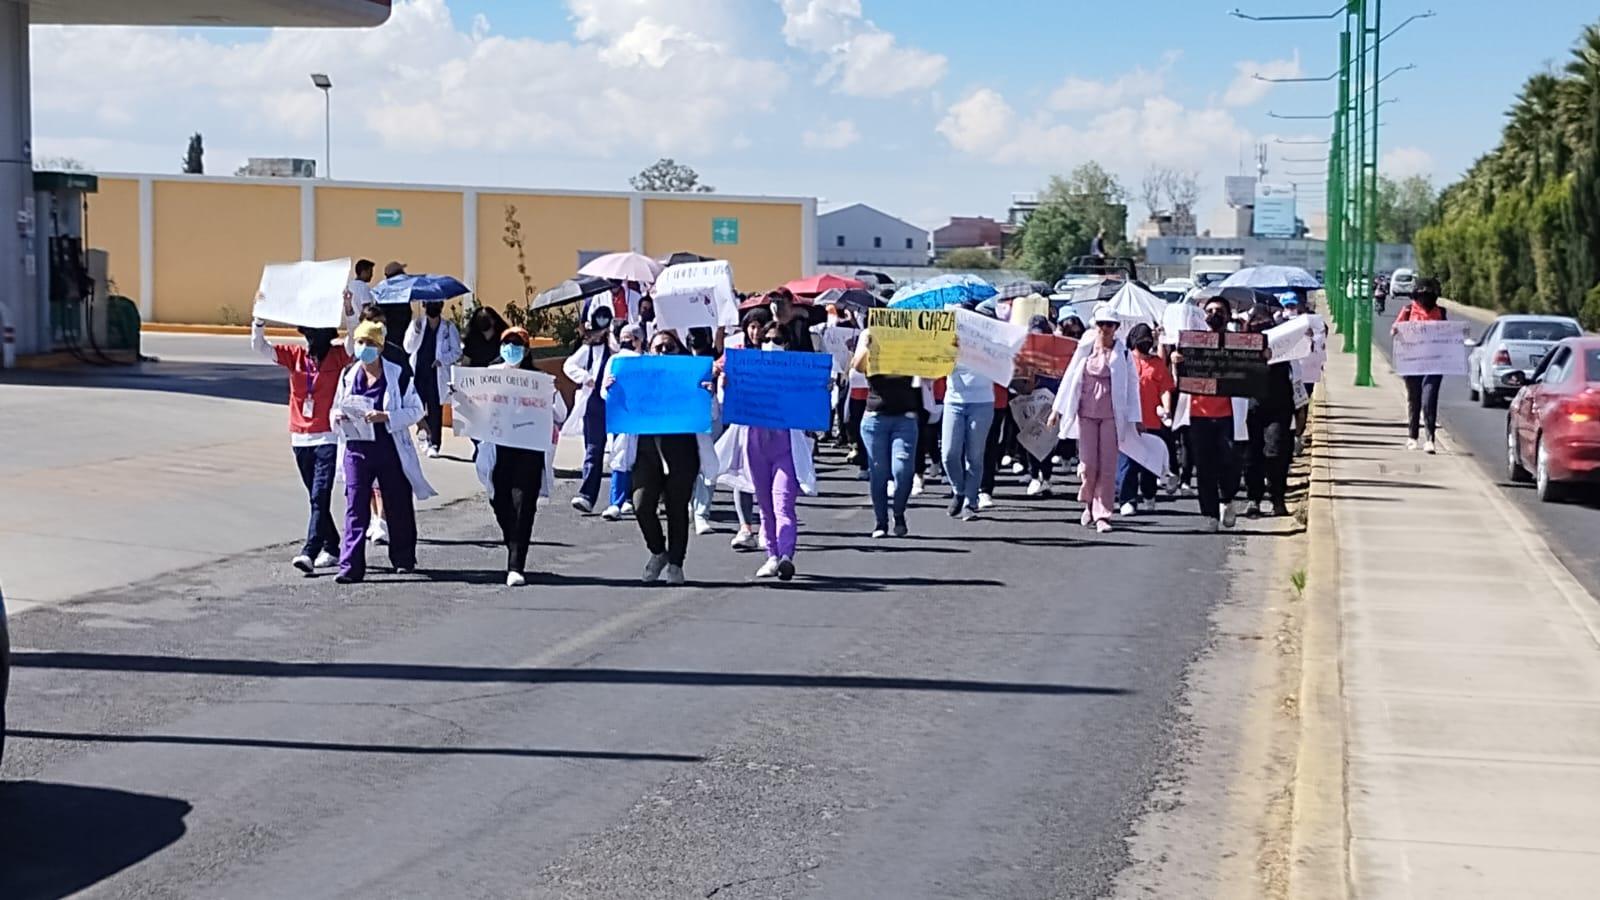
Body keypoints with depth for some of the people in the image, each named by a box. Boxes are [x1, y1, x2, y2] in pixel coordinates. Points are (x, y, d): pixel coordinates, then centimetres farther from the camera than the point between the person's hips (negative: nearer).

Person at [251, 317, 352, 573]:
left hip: (327, 438, -5)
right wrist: (260, 319, -13)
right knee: (317, 499, 13)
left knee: (320, 497, -13)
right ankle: (331, 548, 24)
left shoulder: (338, 356, -2)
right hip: (300, 439, 5)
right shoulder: (294, 355, 6)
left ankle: (309, 552, -19)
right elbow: (259, 346, 1)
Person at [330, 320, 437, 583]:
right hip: (357, 448, 2)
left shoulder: (397, 374, -3)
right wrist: (338, 416, -6)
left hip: (390, 449, -2)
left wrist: (385, 417, -19)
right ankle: (350, 565, -6)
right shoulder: (348, 376, 7)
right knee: (355, 507, -5)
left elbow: (416, 410, -5)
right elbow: (336, 409, 19)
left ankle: (403, 559, 28)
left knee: (398, 507, 10)